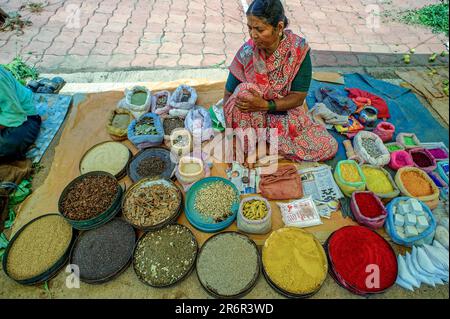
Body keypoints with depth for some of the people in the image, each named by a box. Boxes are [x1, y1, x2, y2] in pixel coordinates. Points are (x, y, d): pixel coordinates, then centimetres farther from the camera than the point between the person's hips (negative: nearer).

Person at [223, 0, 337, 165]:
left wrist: (265, 105, -29)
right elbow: (229, 95, -11)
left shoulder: (298, 49, -17)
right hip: (252, 116, -1)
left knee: (328, 148, -12)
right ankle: (247, 149, -16)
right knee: (244, 90, -34)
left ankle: (265, 141, -3)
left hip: (286, 112, 2)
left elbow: (298, 97, -13)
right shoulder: (247, 52, -17)